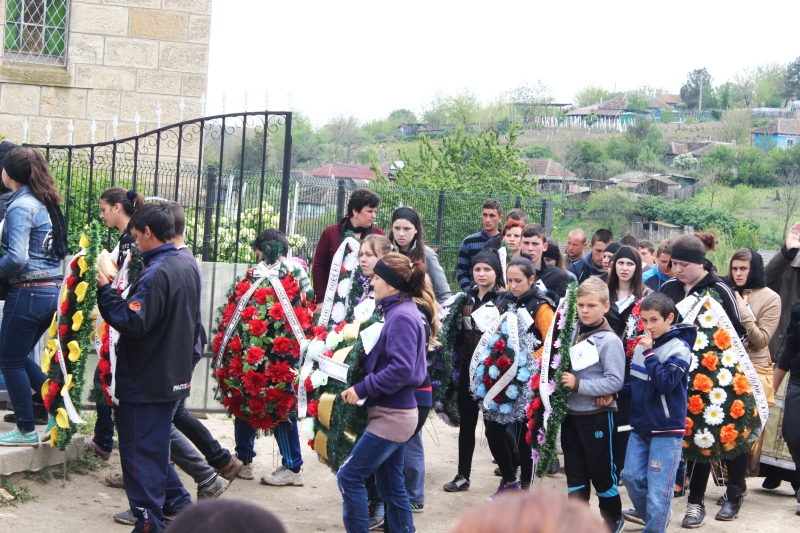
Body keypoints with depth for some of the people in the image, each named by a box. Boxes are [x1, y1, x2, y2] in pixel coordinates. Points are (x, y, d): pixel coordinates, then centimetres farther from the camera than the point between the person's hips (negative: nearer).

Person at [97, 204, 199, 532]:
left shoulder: (156, 273, -20)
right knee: (156, 447, 22)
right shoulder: (188, 268, 10)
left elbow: (134, 323, -26)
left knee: (140, 454, -1)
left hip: (145, 383, -9)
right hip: (174, 378, 9)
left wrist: (104, 291, -18)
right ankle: (177, 503, 28)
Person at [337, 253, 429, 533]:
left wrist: (362, 389, -20)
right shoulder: (397, 311, 11)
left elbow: (401, 369, -25)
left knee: (349, 477, -5)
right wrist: (356, 355, -2)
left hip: (392, 415, -9)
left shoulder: (402, 317, -17)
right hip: (393, 412, 9)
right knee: (391, 485, 13)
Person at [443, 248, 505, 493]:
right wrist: (457, 360, 6)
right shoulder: (468, 296, 9)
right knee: (466, 422, 10)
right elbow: (460, 332, 13)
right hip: (468, 365, 6)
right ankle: (463, 476, 19)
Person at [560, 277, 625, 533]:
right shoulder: (572, 333, 4)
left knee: (601, 470, 7)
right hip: (571, 413, 6)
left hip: (597, 415, -6)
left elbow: (615, 382, -21)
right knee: (574, 471, 13)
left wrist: (578, 384, -24)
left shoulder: (609, 341, -15)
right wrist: (562, 382, -1)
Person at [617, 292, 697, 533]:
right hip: (640, 426, 7)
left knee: (658, 488, -4)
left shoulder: (679, 348, -12)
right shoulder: (642, 344, 6)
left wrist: (649, 353, -23)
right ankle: (648, 513, 33)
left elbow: (666, 383, -23)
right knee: (631, 476, 11)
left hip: (667, 429, -6)